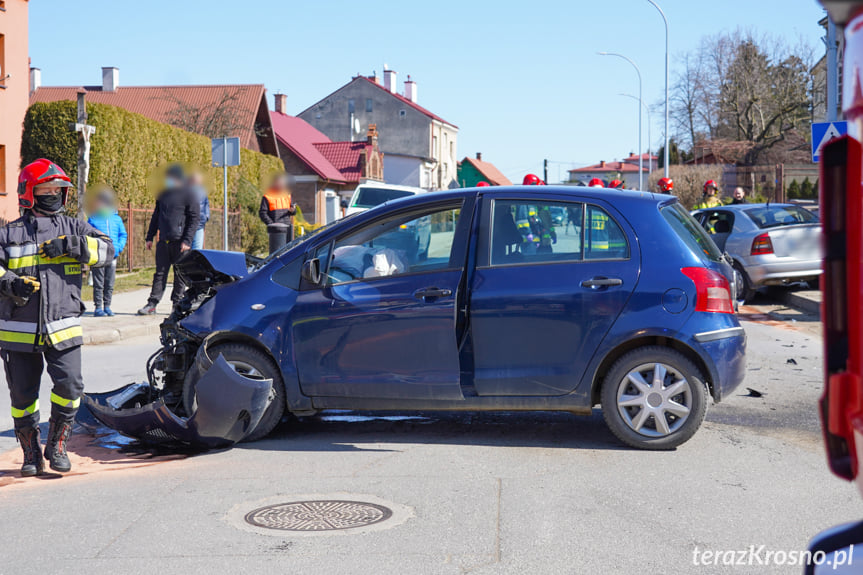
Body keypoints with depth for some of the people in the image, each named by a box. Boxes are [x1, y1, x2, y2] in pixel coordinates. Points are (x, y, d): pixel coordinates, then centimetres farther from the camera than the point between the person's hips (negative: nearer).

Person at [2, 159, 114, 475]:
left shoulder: (73, 227, 11)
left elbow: (106, 249, -1)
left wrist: (70, 245, -15)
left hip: (63, 328, 0)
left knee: (70, 386, -10)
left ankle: (56, 446, 11)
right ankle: (31, 453, 21)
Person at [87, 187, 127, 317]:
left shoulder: (117, 218, 9)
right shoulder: (93, 218, 0)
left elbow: (123, 235, 12)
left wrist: (118, 247, -4)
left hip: (113, 256, 3)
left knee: (110, 284, 9)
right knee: (98, 284, -1)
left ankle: (107, 306, 19)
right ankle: (98, 307, 5)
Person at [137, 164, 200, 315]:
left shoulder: (189, 195, -3)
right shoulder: (163, 194, 15)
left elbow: (194, 219, -6)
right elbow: (156, 216, 21)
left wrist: (187, 241, -13)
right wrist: (150, 237, 15)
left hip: (180, 242, -5)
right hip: (163, 241, 5)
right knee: (160, 273, 3)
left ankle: (177, 304, 9)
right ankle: (152, 304, 3)